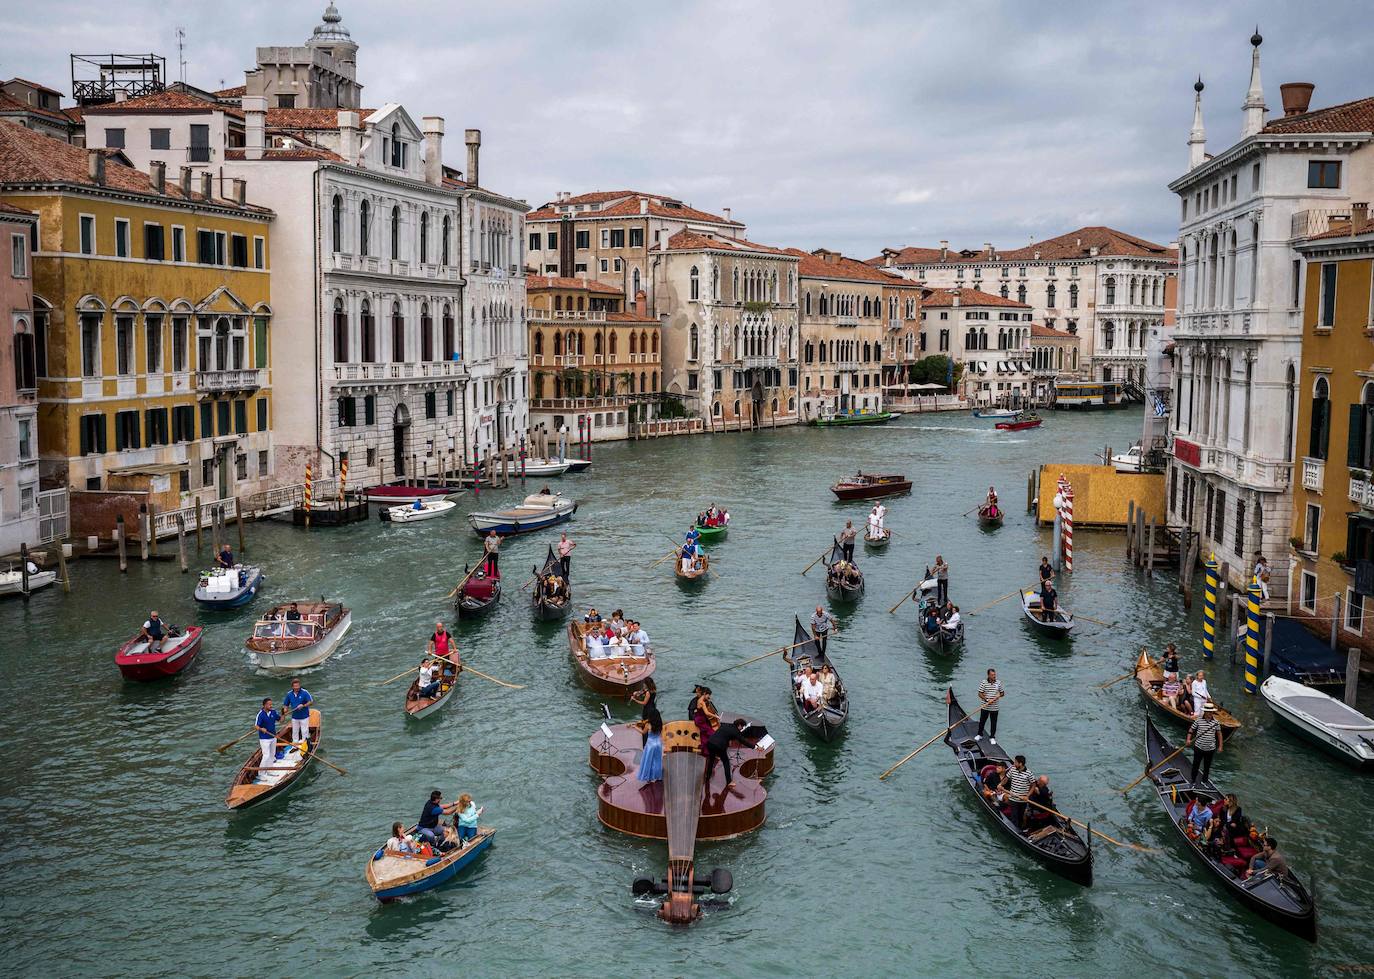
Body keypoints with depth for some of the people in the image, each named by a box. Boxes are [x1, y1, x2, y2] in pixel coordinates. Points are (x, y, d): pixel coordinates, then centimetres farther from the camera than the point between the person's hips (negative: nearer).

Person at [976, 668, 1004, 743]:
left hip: (995, 708, 1)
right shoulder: (984, 683, -8)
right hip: (985, 707, -1)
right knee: (982, 721, 13)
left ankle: (992, 737, 22)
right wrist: (986, 700, -20)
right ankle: (979, 735, 32)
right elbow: (980, 694, -7)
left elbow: (1002, 693, 9)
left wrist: (999, 695, -14)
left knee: (993, 723, 8)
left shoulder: (998, 683, -1)